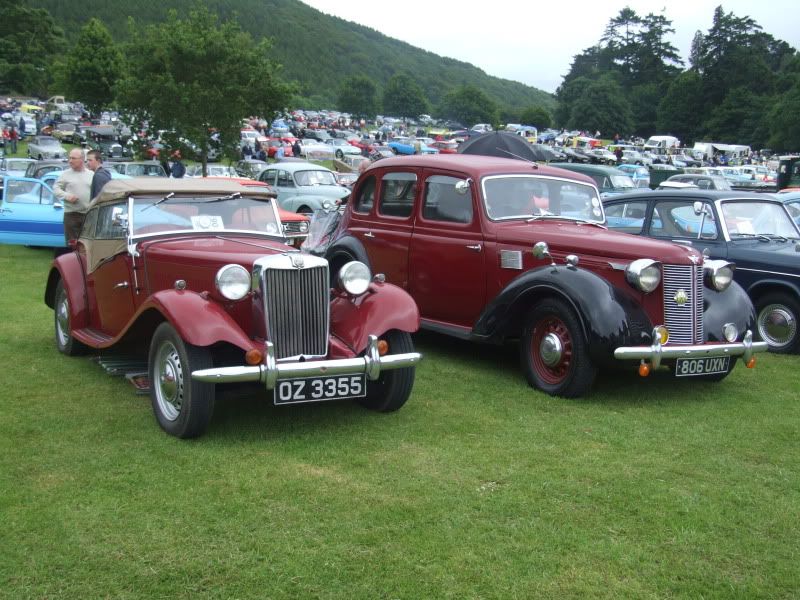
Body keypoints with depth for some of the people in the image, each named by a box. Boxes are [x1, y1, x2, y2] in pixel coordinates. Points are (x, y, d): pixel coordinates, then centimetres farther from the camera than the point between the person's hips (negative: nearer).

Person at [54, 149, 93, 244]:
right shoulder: (65, 174, 5)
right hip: (71, 214, -1)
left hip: (88, 214, 1)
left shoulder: (91, 175, 8)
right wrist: (67, 196, -12)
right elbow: (56, 188, 5)